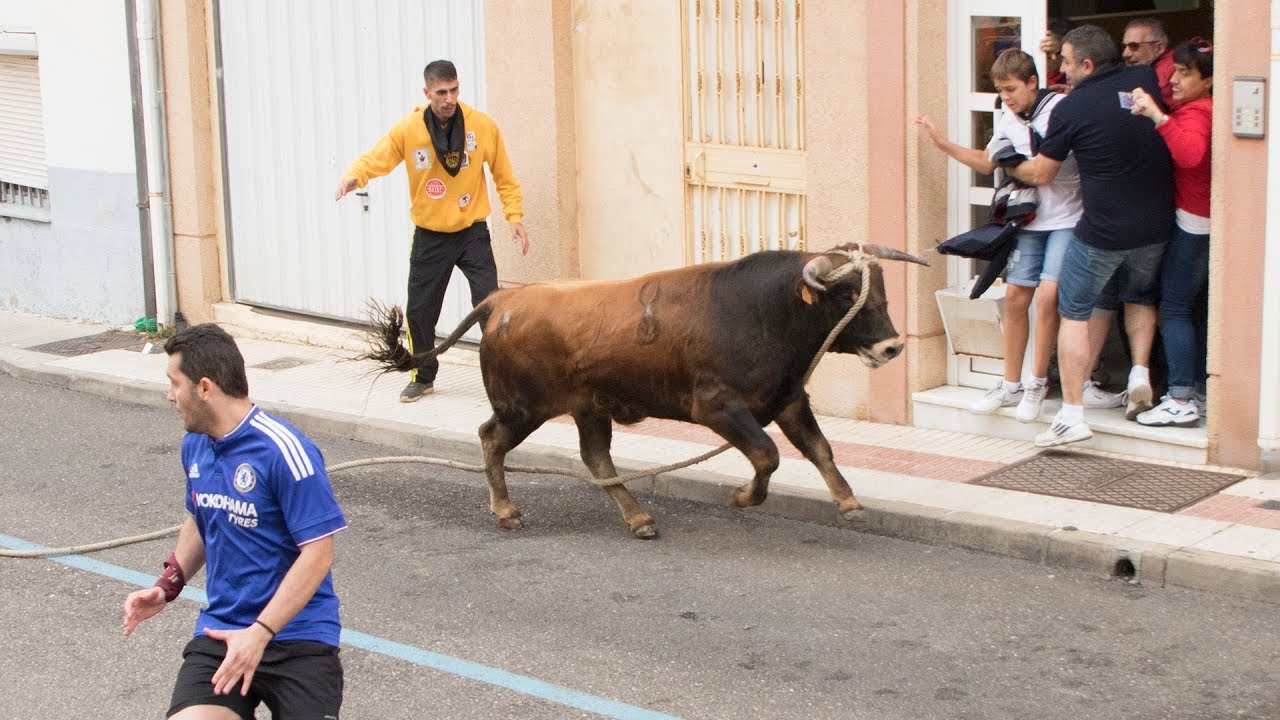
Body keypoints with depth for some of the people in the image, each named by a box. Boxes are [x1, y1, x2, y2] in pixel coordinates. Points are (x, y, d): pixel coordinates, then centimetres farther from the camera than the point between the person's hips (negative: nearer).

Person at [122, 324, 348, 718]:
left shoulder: (283, 450, -15)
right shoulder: (194, 445, 8)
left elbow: (318, 553, -16)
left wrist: (260, 634, -21)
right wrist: (168, 585, 9)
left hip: (296, 634, -4)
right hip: (219, 631, 4)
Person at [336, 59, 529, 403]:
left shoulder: (483, 126, -8)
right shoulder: (408, 129, -10)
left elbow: (504, 176, 1)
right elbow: (375, 158, -15)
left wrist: (515, 216, -4)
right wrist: (353, 176, -37)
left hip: (472, 232, -1)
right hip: (429, 236, 1)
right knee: (419, 311, 7)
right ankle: (423, 378, 27)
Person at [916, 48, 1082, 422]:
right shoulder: (1009, 119, 9)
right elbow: (987, 161, 24)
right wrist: (943, 143, 15)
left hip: (1067, 218, -6)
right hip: (1029, 219, 6)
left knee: (1048, 296, -14)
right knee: (1016, 296, 3)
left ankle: (1037, 383, 2)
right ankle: (1011, 385, 15)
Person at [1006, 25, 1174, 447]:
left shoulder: (1073, 107, -10)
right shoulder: (1147, 80, 1)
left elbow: (1040, 174, 0)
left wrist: (1009, 167, 20)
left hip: (1104, 229, -5)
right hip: (1157, 226, 5)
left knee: (1074, 313, 5)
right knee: (1140, 296, 30)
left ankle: (1072, 416, -1)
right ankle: (1140, 373, 13)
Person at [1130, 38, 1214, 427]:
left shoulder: (1196, 113, -19)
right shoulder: (1203, 110, 13)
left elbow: (1190, 153, -39)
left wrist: (1158, 116, -46)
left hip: (1193, 223, -10)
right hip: (1203, 220, 10)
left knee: (1174, 308, -8)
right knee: (1196, 308, 16)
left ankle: (1182, 401, -10)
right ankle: (1197, 387, 23)